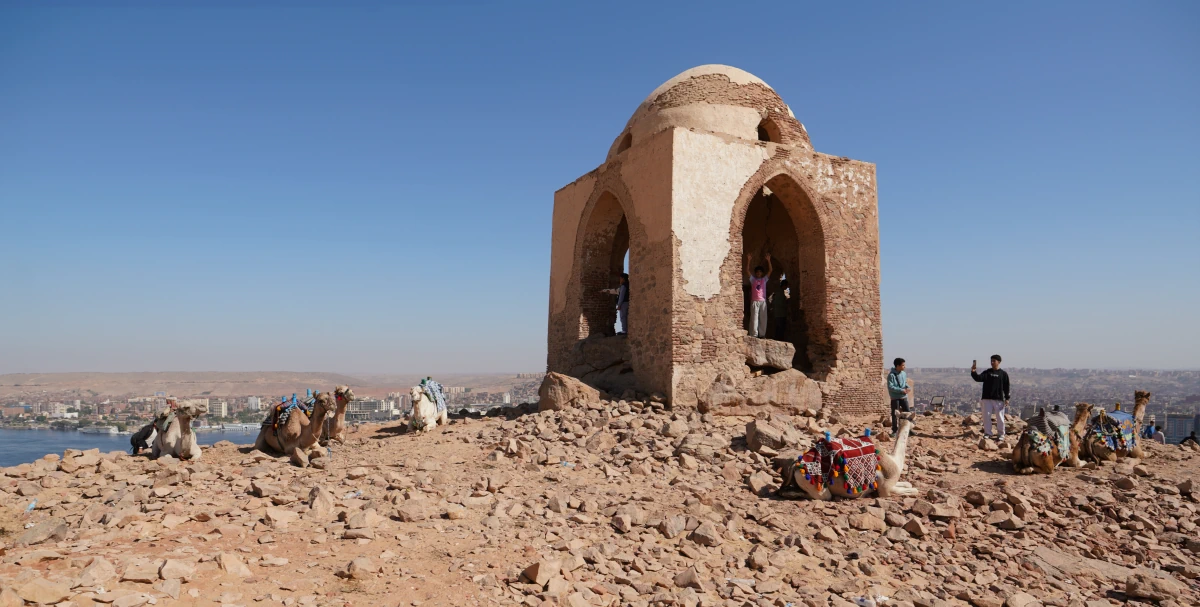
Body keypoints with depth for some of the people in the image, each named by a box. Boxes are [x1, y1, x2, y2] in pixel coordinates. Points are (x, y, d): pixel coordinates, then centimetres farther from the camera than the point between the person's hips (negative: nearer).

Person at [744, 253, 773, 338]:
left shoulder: (764, 280, 13)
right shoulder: (753, 279, 10)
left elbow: (770, 270, 4)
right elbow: (747, 271, 0)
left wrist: (768, 260, -7)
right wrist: (748, 261, -12)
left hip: (763, 301, 2)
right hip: (754, 301, -2)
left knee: (763, 319, 2)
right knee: (754, 318, -6)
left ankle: (762, 334, 6)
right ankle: (754, 335, -8)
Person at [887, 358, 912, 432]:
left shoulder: (903, 374, 5)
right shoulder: (891, 375, -15)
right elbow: (890, 387, -18)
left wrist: (908, 388, -5)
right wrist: (902, 390, -21)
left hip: (904, 397, 6)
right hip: (895, 397, -6)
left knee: (907, 413, 7)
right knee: (895, 414, 2)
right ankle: (895, 430, 12)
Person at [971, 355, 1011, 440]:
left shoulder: (1003, 374, 4)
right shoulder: (987, 372, 8)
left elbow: (1006, 387, 4)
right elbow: (978, 378, -6)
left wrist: (1007, 398, -1)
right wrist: (973, 372, -23)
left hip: (999, 399, -2)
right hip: (987, 398, 2)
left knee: (1000, 417, 3)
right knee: (986, 416, 1)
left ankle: (1001, 434, 15)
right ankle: (987, 433, 10)